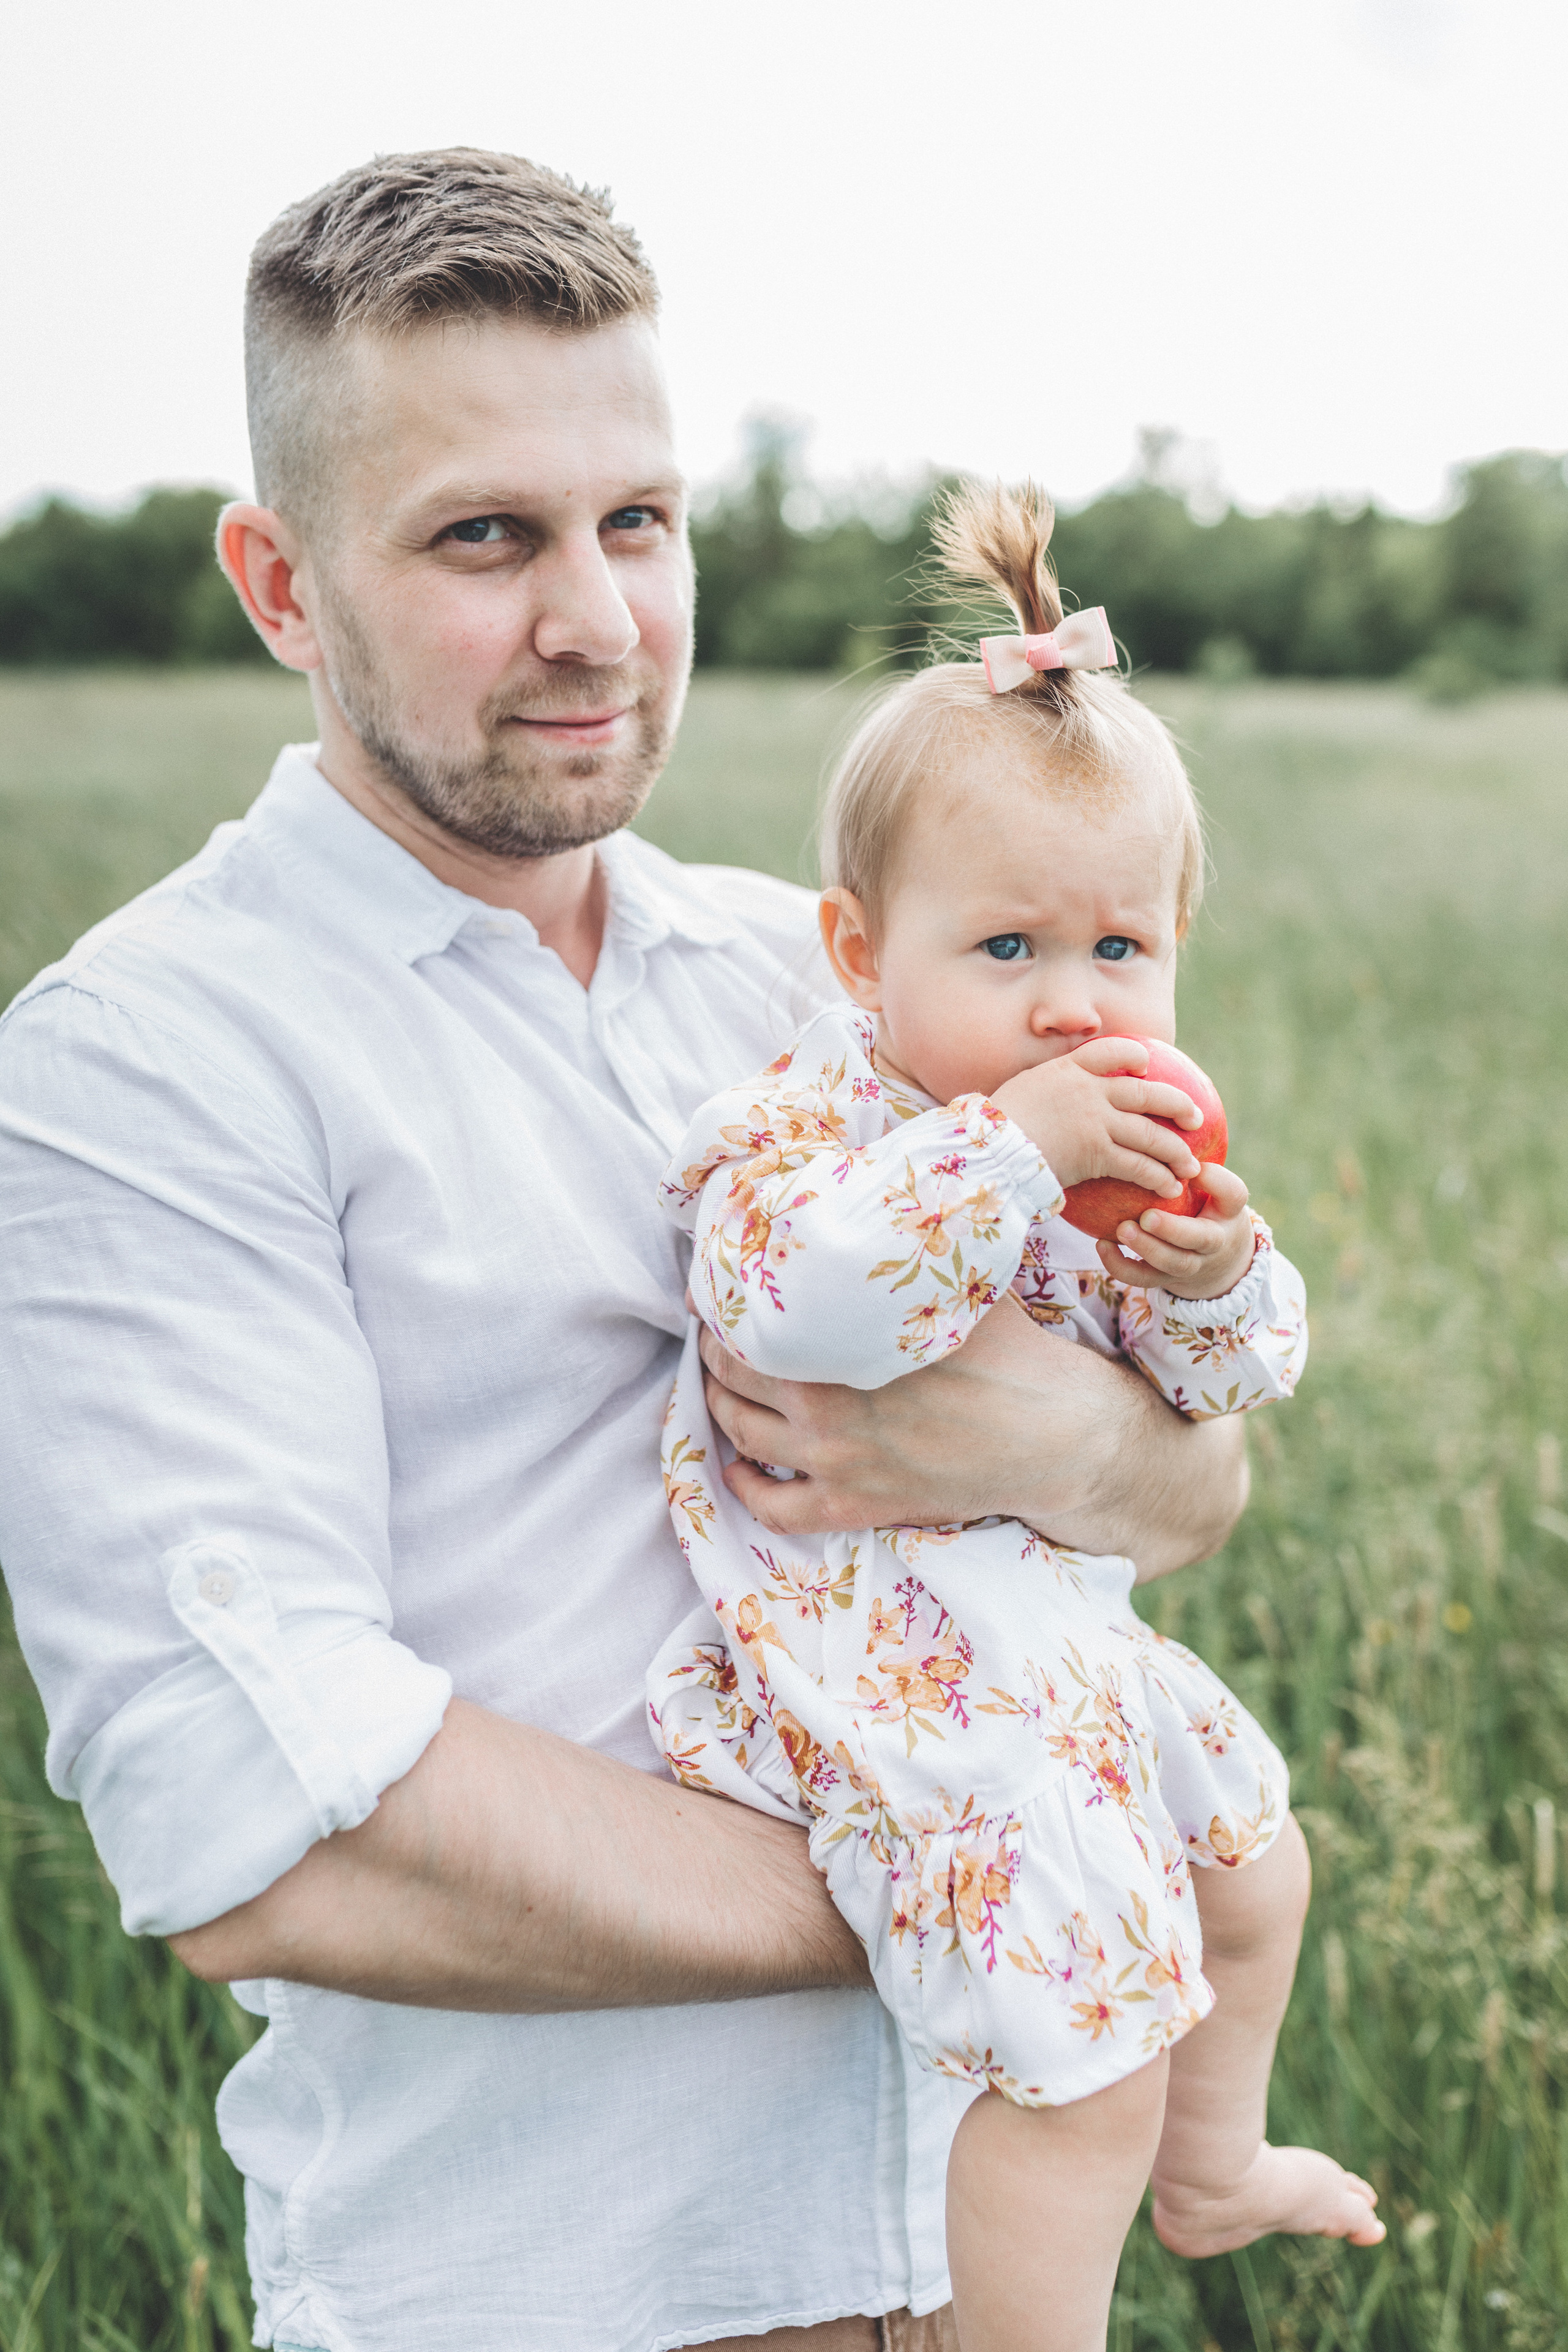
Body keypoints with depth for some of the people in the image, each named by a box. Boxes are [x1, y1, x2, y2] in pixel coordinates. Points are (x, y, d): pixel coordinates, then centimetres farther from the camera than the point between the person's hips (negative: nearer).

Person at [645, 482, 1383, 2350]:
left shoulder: (1125, 1145, 6)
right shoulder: (815, 1120, -18)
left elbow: (1223, 1379, 7)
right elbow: (787, 1296, -39)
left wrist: (1214, 1281, -16)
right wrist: (1013, 1150, -40)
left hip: (1072, 1638, 10)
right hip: (904, 1679, -9)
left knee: (1256, 1864, 29)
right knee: (1082, 2061, -12)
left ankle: (1209, 2176, 56)